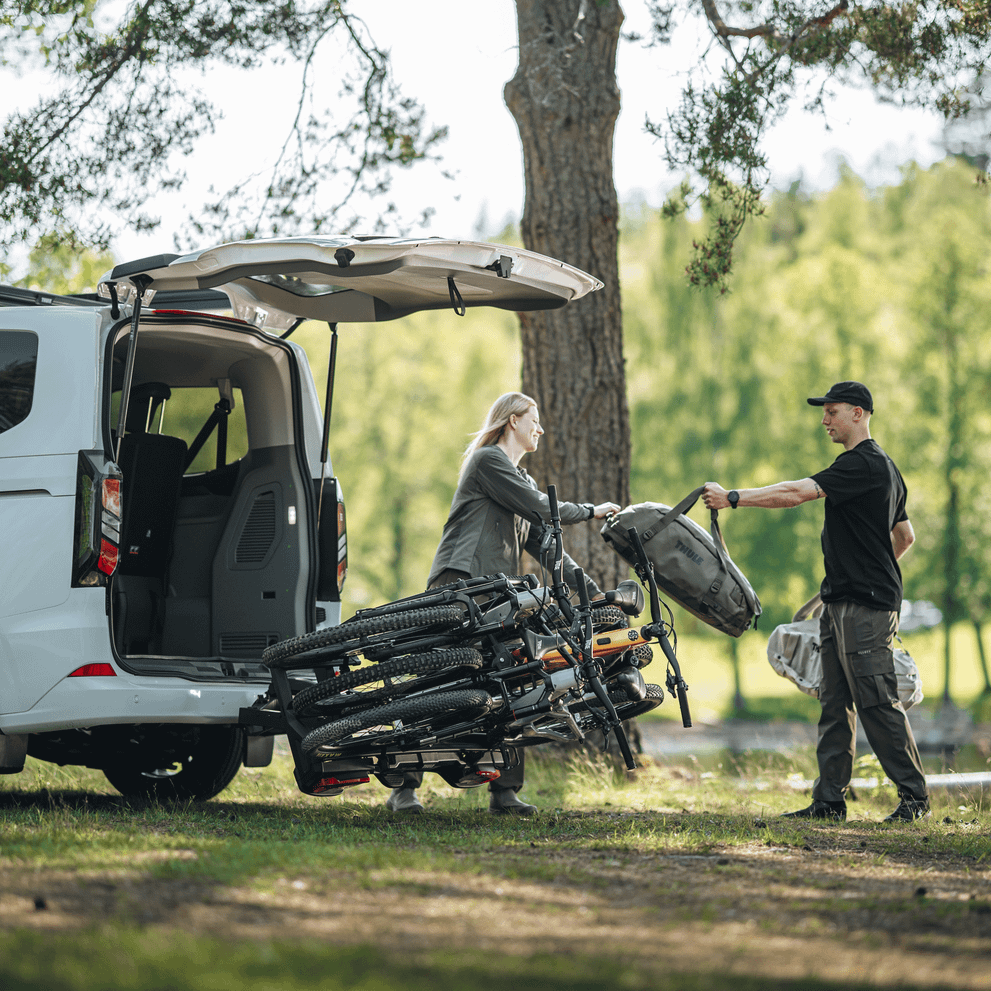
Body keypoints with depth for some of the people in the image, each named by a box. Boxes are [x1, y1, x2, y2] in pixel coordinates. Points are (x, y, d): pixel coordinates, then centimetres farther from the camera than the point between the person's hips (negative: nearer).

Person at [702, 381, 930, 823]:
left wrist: (732, 497, -20)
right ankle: (829, 799, 8)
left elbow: (798, 492, -22)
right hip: (841, 604, 10)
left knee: (876, 702, -9)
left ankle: (914, 796, -5)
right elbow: (905, 535, 28)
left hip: (865, 606, -10)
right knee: (835, 703, 7)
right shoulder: (883, 466, 19)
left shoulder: (863, 464, -13)